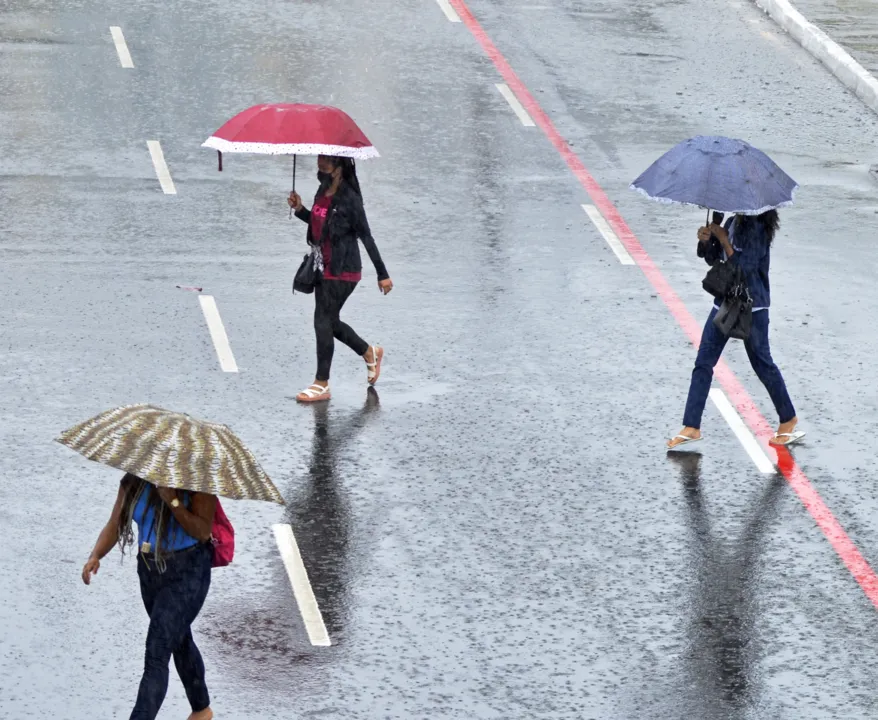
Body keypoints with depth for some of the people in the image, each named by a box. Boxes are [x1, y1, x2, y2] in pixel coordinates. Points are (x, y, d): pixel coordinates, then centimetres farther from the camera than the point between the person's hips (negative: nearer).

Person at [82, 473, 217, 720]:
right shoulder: (133, 482, -1)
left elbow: (203, 531, -24)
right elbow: (114, 525, -3)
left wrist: (173, 500, -33)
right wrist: (95, 556, -20)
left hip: (187, 572, -7)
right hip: (150, 570, 7)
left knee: (156, 655, -14)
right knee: (179, 642, 24)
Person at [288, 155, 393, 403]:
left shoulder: (349, 199, -18)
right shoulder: (322, 192, 6)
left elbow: (366, 237, -15)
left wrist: (382, 274, -11)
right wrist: (300, 210, 4)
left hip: (342, 271, -9)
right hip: (324, 269, 9)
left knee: (323, 321, -5)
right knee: (330, 321, 17)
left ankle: (321, 384, 3)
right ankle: (370, 352, 40)